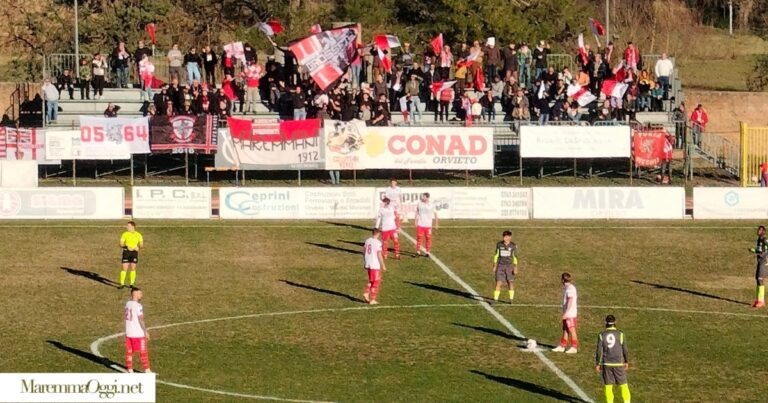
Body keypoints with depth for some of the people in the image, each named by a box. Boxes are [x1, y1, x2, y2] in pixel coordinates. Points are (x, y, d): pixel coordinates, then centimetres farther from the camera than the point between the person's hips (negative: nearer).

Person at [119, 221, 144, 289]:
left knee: (133, 269, 1)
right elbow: (121, 244, 1)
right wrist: (126, 247, -19)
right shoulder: (125, 234, 2)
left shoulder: (138, 235, 3)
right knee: (124, 268, -6)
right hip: (126, 252, -1)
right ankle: (122, 284, -1)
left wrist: (138, 247, -17)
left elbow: (141, 245, 5)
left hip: (134, 252, 1)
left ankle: (131, 284, 10)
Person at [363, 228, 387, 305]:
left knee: (371, 281, 23)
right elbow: (379, 255, -15)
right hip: (375, 265, -6)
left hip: (368, 264, 6)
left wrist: (365, 263, 23)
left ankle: (366, 293, 7)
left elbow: (364, 252, 12)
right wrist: (383, 265, -8)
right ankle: (372, 300, 7)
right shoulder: (377, 242, -14)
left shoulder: (367, 241, 5)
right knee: (376, 282, 5)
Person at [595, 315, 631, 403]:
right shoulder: (620, 334, -6)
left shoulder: (602, 335, -4)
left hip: (606, 364, 1)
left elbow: (599, 351, -4)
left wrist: (597, 364, 4)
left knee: (608, 386, 7)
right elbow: (625, 350, -2)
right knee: (623, 384, 10)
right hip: (618, 363, -1)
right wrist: (626, 362, 10)